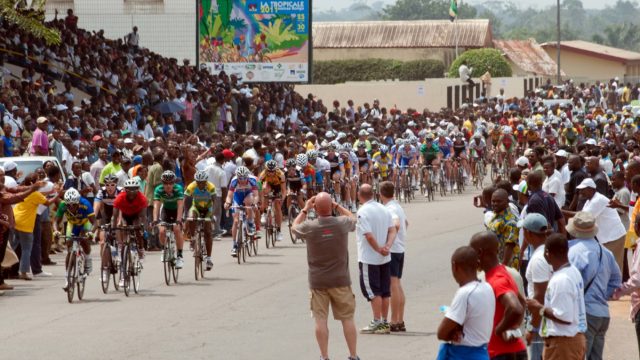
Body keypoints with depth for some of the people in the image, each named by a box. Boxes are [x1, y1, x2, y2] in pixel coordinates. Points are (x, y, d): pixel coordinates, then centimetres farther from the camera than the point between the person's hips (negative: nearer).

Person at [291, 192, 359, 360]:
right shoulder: (342, 223, -11)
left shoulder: (309, 227, -13)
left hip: (317, 282, -1)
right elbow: (353, 219, 14)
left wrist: (305, 210, 14)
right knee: (347, 318, 9)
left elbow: (294, 228, 11)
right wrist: (337, 206, 14)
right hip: (340, 280, 1)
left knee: (320, 320, 5)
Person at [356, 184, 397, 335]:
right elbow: (392, 230, 3)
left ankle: (377, 322, -1)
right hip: (385, 258, 7)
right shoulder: (384, 209, 7)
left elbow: (369, 235, -23)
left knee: (373, 291, -1)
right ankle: (384, 322, 16)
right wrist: (387, 246, -8)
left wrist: (379, 249, -12)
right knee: (384, 291, 11)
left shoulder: (363, 212, -16)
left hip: (369, 258, -7)